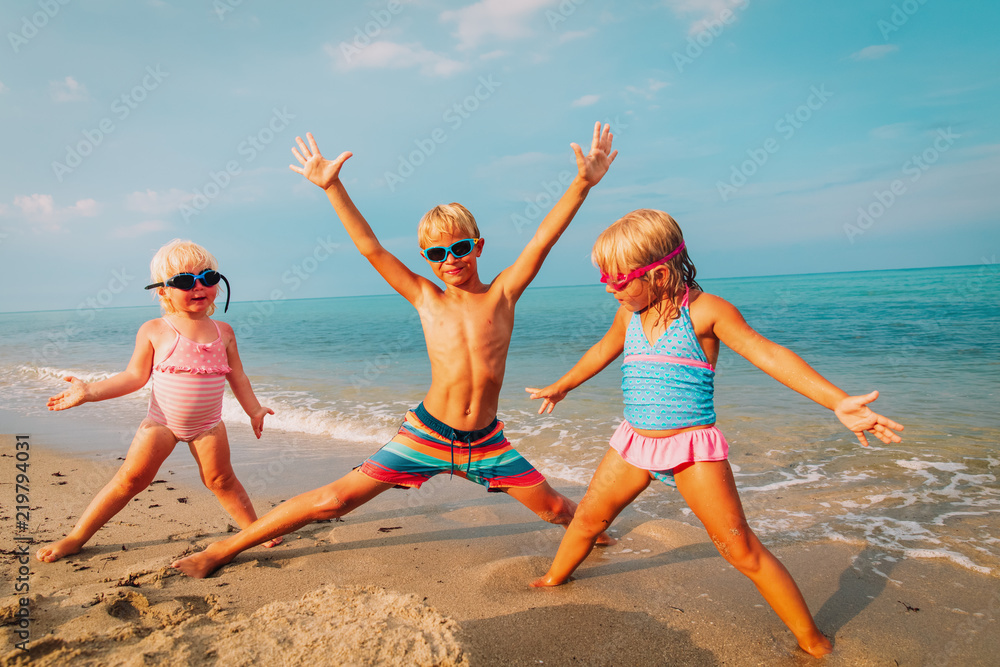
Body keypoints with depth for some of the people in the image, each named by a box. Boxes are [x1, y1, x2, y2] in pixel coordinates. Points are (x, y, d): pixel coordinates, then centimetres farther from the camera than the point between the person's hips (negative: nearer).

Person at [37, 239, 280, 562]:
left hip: (208, 425, 1)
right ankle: (76, 537, 15)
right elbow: (135, 377, -6)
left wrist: (254, 409, 6)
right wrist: (89, 391, -15)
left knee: (221, 479, 1)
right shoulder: (154, 331, -8)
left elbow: (237, 377, 7)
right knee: (130, 478, 0)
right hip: (161, 422, -1)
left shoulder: (223, 332, -2)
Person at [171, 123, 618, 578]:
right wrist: (333, 188, -7)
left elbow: (543, 238, -11)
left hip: (486, 440, 1)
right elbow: (370, 248, -4)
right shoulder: (425, 298, -2)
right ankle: (221, 550, 13)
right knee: (334, 500, -2)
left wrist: (583, 183, -19)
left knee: (555, 509, 13)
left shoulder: (502, 293, -2)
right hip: (426, 434, -1)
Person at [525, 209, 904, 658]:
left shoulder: (706, 311, -13)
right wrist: (562, 386, 36)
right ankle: (553, 579, 42)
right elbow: (603, 350, 23)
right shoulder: (628, 314, 4)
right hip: (635, 441, 6)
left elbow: (768, 355, -16)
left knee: (740, 549, -4)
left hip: (693, 446, -5)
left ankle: (811, 641, 13)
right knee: (588, 517, 15)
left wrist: (838, 401, -27)